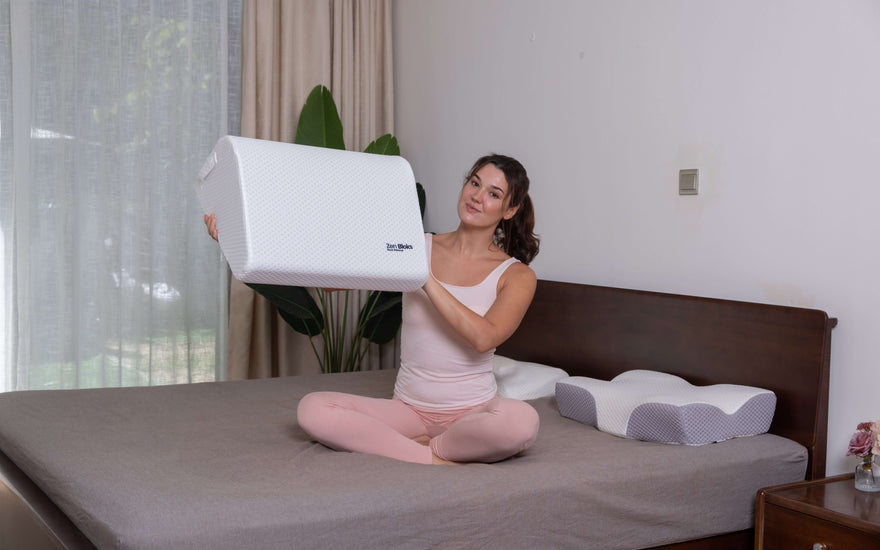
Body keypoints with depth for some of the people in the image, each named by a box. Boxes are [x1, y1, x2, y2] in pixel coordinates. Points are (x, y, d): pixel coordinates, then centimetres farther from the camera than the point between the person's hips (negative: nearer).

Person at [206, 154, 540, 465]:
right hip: (409, 408, 2)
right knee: (312, 408, -21)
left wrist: (427, 279, -23)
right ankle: (440, 459, -17)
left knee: (522, 422, -36)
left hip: (473, 410, -1)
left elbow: (483, 338, -20)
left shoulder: (517, 275, -1)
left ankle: (412, 448, -11)